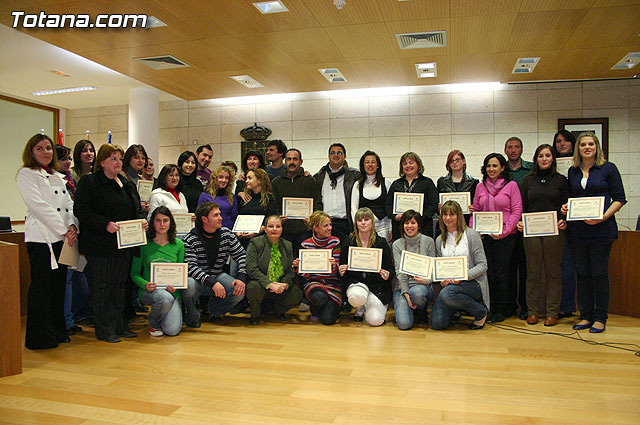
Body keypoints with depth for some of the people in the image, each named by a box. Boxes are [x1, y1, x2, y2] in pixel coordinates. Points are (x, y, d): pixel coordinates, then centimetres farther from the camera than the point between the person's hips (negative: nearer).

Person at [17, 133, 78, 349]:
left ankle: (57, 331, 22)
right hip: (40, 237, -7)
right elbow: (39, 206, -13)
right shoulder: (26, 174, -3)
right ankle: (40, 337, 6)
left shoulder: (57, 176, 19)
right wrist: (64, 230, -16)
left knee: (59, 285, 12)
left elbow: (69, 204, 14)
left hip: (61, 238, 7)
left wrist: (73, 226, -5)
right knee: (41, 286, -3)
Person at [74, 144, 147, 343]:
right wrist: (105, 224, -23)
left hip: (125, 244, 6)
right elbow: (81, 210, -13)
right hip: (100, 245, -6)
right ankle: (104, 329, 9)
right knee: (102, 286, 0)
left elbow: (136, 210, 21)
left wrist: (142, 221, -1)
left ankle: (120, 325, 21)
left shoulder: (128, 184, 17)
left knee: (120, 284, 12)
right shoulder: (89, 182, -3)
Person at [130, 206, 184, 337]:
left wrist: (175, 286, -11)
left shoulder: (178, 244, 5)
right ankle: (153, 322, -3)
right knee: (165, 298, -37)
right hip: (149, 290, -2)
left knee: (173, 330, -19)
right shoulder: (144, 244, -2)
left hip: (171, 290, 2)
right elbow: (134, 273, 2)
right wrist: (145, 285, -18)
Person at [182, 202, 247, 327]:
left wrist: (242, 277, -16)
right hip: (197, 279, -4)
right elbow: (191, 267, -24)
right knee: (189, 285, -38)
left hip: (217, 276, 4)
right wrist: (212, 283, -37)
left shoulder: (227, 234, -1)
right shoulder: (190, 240, -15)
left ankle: (214, 310, 11)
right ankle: (192, 316, -4)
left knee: (240, 290, -20)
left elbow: (241, 255, 2)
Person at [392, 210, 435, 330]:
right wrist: (406, 294, -16)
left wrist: (427, 280, -18)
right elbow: (399, 272, -3)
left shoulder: (428, 241, 5)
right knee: (404, 324, -22)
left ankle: (421, 310, -2)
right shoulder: (397, 244, 5)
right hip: (402, 287, 0)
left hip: (423, 286, 0)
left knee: (417, 292, -39)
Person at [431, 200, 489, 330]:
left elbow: (482, 265, -6)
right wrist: (442, 279, -10)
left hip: (472, 283, -4)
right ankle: (456, 307, 17)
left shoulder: (471, 234, -2)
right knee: (437, 323, -15)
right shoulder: (440, 240, 12)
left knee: (447, 293, -36)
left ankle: (481, 311, -8)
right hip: (449, 284, 4)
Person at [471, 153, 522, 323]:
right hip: (484, 236, 4)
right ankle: (490, 308, 17)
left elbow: (517, 211, -5)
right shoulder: (480, 187, 11)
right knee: (488, 272, 7)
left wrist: (504, 231, -13)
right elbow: (475, 211, 14)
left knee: (502, 273, 0)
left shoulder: (511, 185, 0)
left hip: (505, 236, -3)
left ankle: (502, 309, 12)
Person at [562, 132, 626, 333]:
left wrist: (604, 216, -16)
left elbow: (619, 198, -2)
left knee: (599, 273, 1)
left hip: (602, 229, -4)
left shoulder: (608, 168, 1)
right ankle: (586, 316, 19)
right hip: (577, 230, 4)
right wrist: (565, 208, -1)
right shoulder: (572, 171, 13)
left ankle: (600, 318, 12)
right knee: (583, 273, 9)